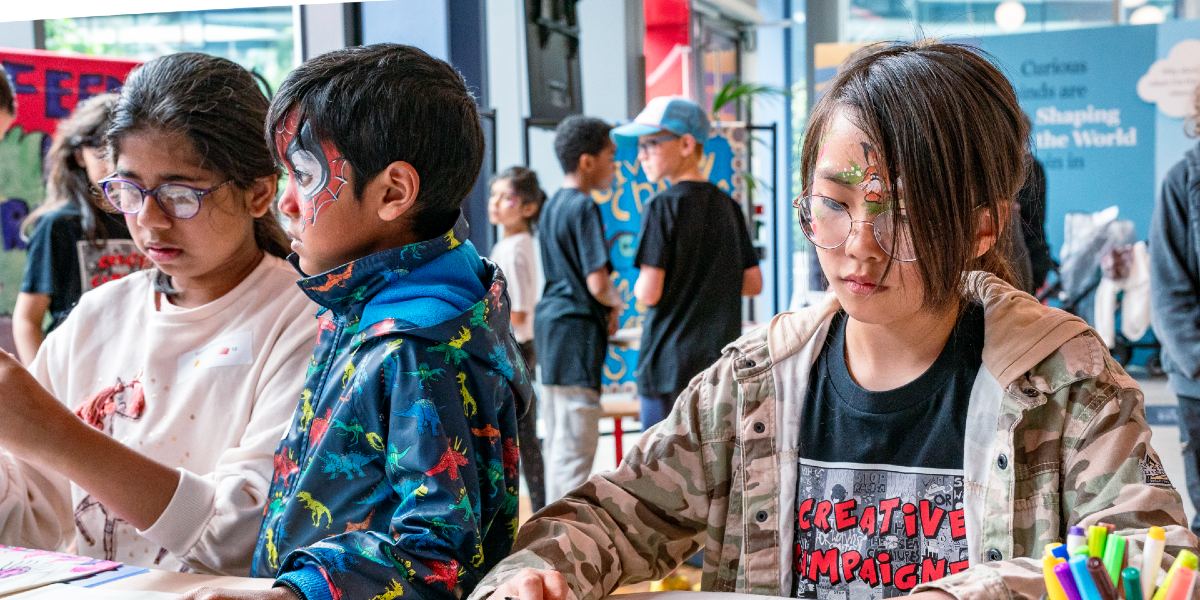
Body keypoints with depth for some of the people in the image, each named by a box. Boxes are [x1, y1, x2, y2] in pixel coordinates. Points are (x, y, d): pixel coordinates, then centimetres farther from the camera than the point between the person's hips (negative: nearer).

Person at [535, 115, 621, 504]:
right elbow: (597, 283, -20)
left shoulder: (551, 207, 13)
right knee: (576, 442, -7)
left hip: (549, 320, 9)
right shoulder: (584, 208, -14)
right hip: (577, 329, -9)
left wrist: (604, 310, 12)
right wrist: (615, 304, 0)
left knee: (557, 438, 16)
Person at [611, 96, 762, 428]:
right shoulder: (727, 206, 8)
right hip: (721, 362, 6)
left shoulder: (664, 207, -11)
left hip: (672, 364, -6)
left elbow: (649, 293, -16)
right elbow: (753, 283, 10)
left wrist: (637, 286, 5)